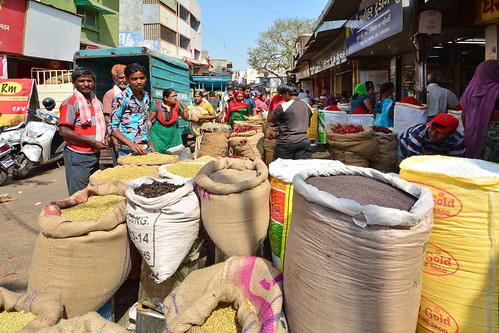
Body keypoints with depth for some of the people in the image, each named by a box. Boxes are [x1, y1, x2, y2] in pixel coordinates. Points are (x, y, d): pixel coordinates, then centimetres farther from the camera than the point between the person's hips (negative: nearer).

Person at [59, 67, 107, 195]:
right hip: (78, 156, -8)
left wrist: (104, 138, 6)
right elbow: (64, 131, -17)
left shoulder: (97, 102, 15)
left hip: (95, 155, 8)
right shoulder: (71, 102, -10)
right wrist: (93, 142, -17)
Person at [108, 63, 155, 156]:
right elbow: (112, 128, -11)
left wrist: (152, 148, 12)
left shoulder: (146, 96, 10)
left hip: (146, 149, 6)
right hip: (128, 151, -6)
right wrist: (132, 144, -24)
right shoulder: (121, 99, -9)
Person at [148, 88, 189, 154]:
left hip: (173, 136, 3)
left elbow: (186, 118, -1)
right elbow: (149, 120, -4)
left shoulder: (177, 106, 0)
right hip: (158, 136, -3)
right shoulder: (156, 106, -9)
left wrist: (183, 106, -13)